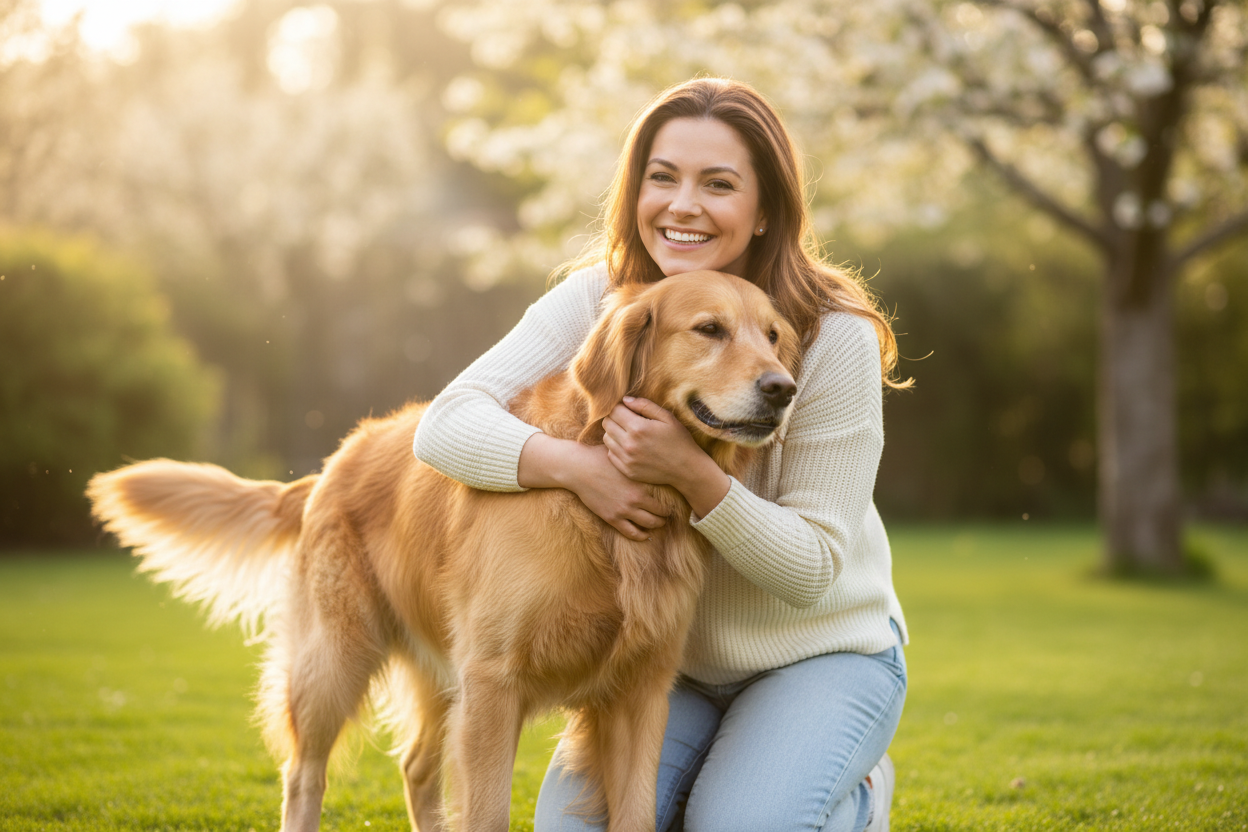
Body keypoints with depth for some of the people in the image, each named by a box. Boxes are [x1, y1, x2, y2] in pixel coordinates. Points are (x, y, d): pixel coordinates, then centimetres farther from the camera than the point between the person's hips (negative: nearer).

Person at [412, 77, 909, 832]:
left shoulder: (835, 337, -20)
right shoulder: (598, 299, -10)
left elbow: (812, 570, -19)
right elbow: (447, 424, -19)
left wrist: (694, 474, -36)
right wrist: (579, 465, -36)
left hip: (820, 651, -2)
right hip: (663, 652, 3)